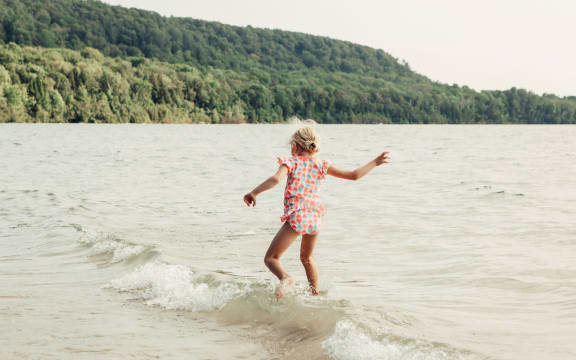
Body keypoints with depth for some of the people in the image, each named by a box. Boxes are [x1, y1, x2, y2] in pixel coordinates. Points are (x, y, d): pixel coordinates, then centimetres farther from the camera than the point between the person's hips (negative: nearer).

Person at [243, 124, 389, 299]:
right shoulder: (321, 165, 9)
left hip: (296, 217, -5)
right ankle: (315, 293, 32)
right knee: (307, 257, 29)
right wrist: (374, 163, 22)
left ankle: (285, 278, -30)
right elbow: (354, 175, 9)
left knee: (270, 258, 0)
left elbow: (276, 179, -22)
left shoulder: (291, 162, -1)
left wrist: (253, 192, -18)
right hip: (315, 217, 5)